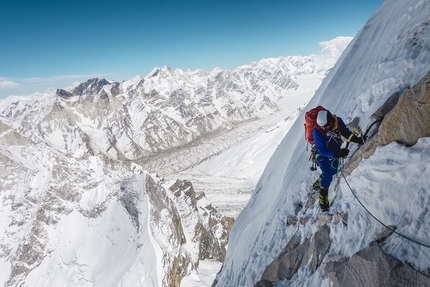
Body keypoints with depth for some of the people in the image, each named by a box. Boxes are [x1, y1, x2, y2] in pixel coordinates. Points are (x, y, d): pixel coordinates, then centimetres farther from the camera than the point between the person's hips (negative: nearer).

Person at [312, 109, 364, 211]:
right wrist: (338, 153, -48)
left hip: (334, 151, 5)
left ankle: (319, 182, 42)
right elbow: (322, 150, -35)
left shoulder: (338, 121, -25)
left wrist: (356, 139, -20)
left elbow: (345, 132, -4)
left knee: (333, 171, 16)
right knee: (327, 176, -12)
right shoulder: (317, 131, -38)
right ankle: (323, 194, 12)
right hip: (322, 153, -5)